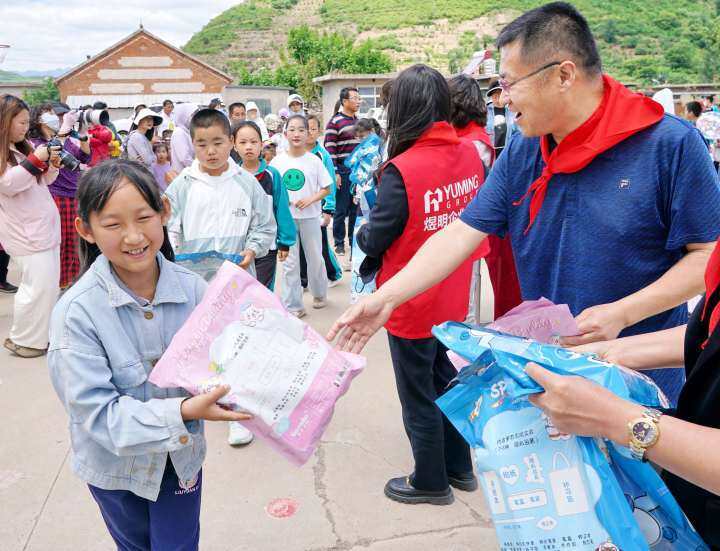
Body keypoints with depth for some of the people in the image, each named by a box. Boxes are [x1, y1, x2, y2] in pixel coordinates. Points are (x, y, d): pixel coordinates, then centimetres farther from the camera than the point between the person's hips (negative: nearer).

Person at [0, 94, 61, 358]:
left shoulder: (25, 148, 13)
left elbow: (44, 180, 21)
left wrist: (52, 164, 1)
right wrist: (35, 159, -19)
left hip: (46, 225, 8)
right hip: (26, 231, -8)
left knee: (50, 282, 11)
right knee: (38, 284, -9)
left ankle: (41, 333, 23)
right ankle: (21, 340, 7)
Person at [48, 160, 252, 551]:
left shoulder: (193, 288, -18)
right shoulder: (76, 312, -25)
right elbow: (96, 412, -26)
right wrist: (182, 412, -38)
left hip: (182, 456, 1)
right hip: (115, 465, -1)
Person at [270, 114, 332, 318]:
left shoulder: (314, 161, -4)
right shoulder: (277, 161, -1)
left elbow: (326, 189, 0)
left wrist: (311, 199, -16)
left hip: (309, 216, -1)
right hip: (286, 217, 1)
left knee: (315, 258, 12)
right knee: (289, 263, 5)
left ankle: (319, 294, 35)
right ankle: (293, 305, 15)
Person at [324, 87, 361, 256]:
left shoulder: (358, 121, 14)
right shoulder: (335, 122, -8)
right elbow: (329, 150, -12)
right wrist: (334, 173, -16)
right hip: (343, 172, -6)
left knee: (356, 208, 11)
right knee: (341, 209, 1)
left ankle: (354, 239, 23)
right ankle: (339, 243, 12)